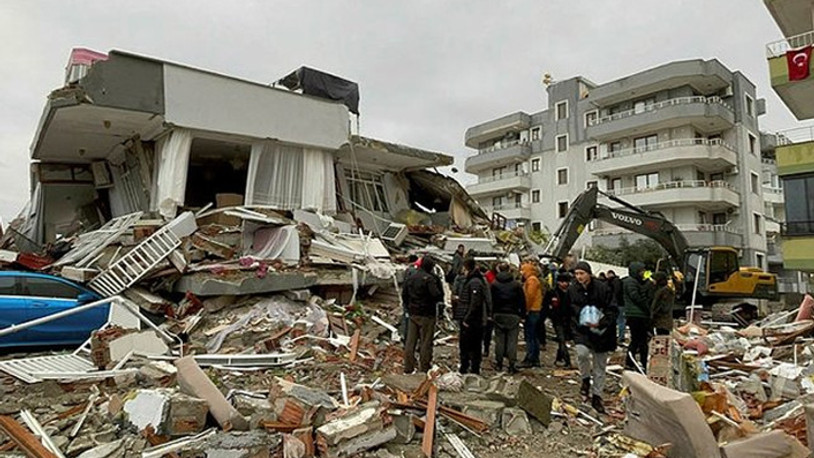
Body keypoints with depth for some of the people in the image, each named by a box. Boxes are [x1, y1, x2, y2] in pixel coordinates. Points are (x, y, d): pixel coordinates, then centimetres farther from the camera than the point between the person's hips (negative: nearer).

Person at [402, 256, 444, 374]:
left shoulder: (410, 278, 9)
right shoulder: (429, 278, -15)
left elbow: (404, 295, 14)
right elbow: (437, 295, -21)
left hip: (413, 314, 7)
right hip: (426, 315, -7)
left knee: (410, 341, 11)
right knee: (426, 342, 2)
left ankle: (408, 368, 17)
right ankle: (424, 369, 6)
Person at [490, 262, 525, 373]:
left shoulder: (494, 284, -3)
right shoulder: (516, 284, -4)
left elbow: (491, 301, -1)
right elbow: (522, 301, -1)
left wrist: (491, 314, 6)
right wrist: (522, 314, 7)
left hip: (499, 315, 1)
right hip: (513, 316, -1)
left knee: (499, 340, 9)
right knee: (512, 340, 2)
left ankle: (498, 364, 14)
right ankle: (512, 365, 1)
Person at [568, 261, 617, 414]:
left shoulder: (602, 288, -12)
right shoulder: (572, 289, -4)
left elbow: (613, 310, -11)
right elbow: (568, 311, 9)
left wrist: (600, 323, -23)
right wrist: (575, 324, 2)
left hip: (601, 331, 0)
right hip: (582, 330, 1)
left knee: (600, 366, 9)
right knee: (582, 352, -27)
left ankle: (596, 397, 26)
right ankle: (586, 379, 3)